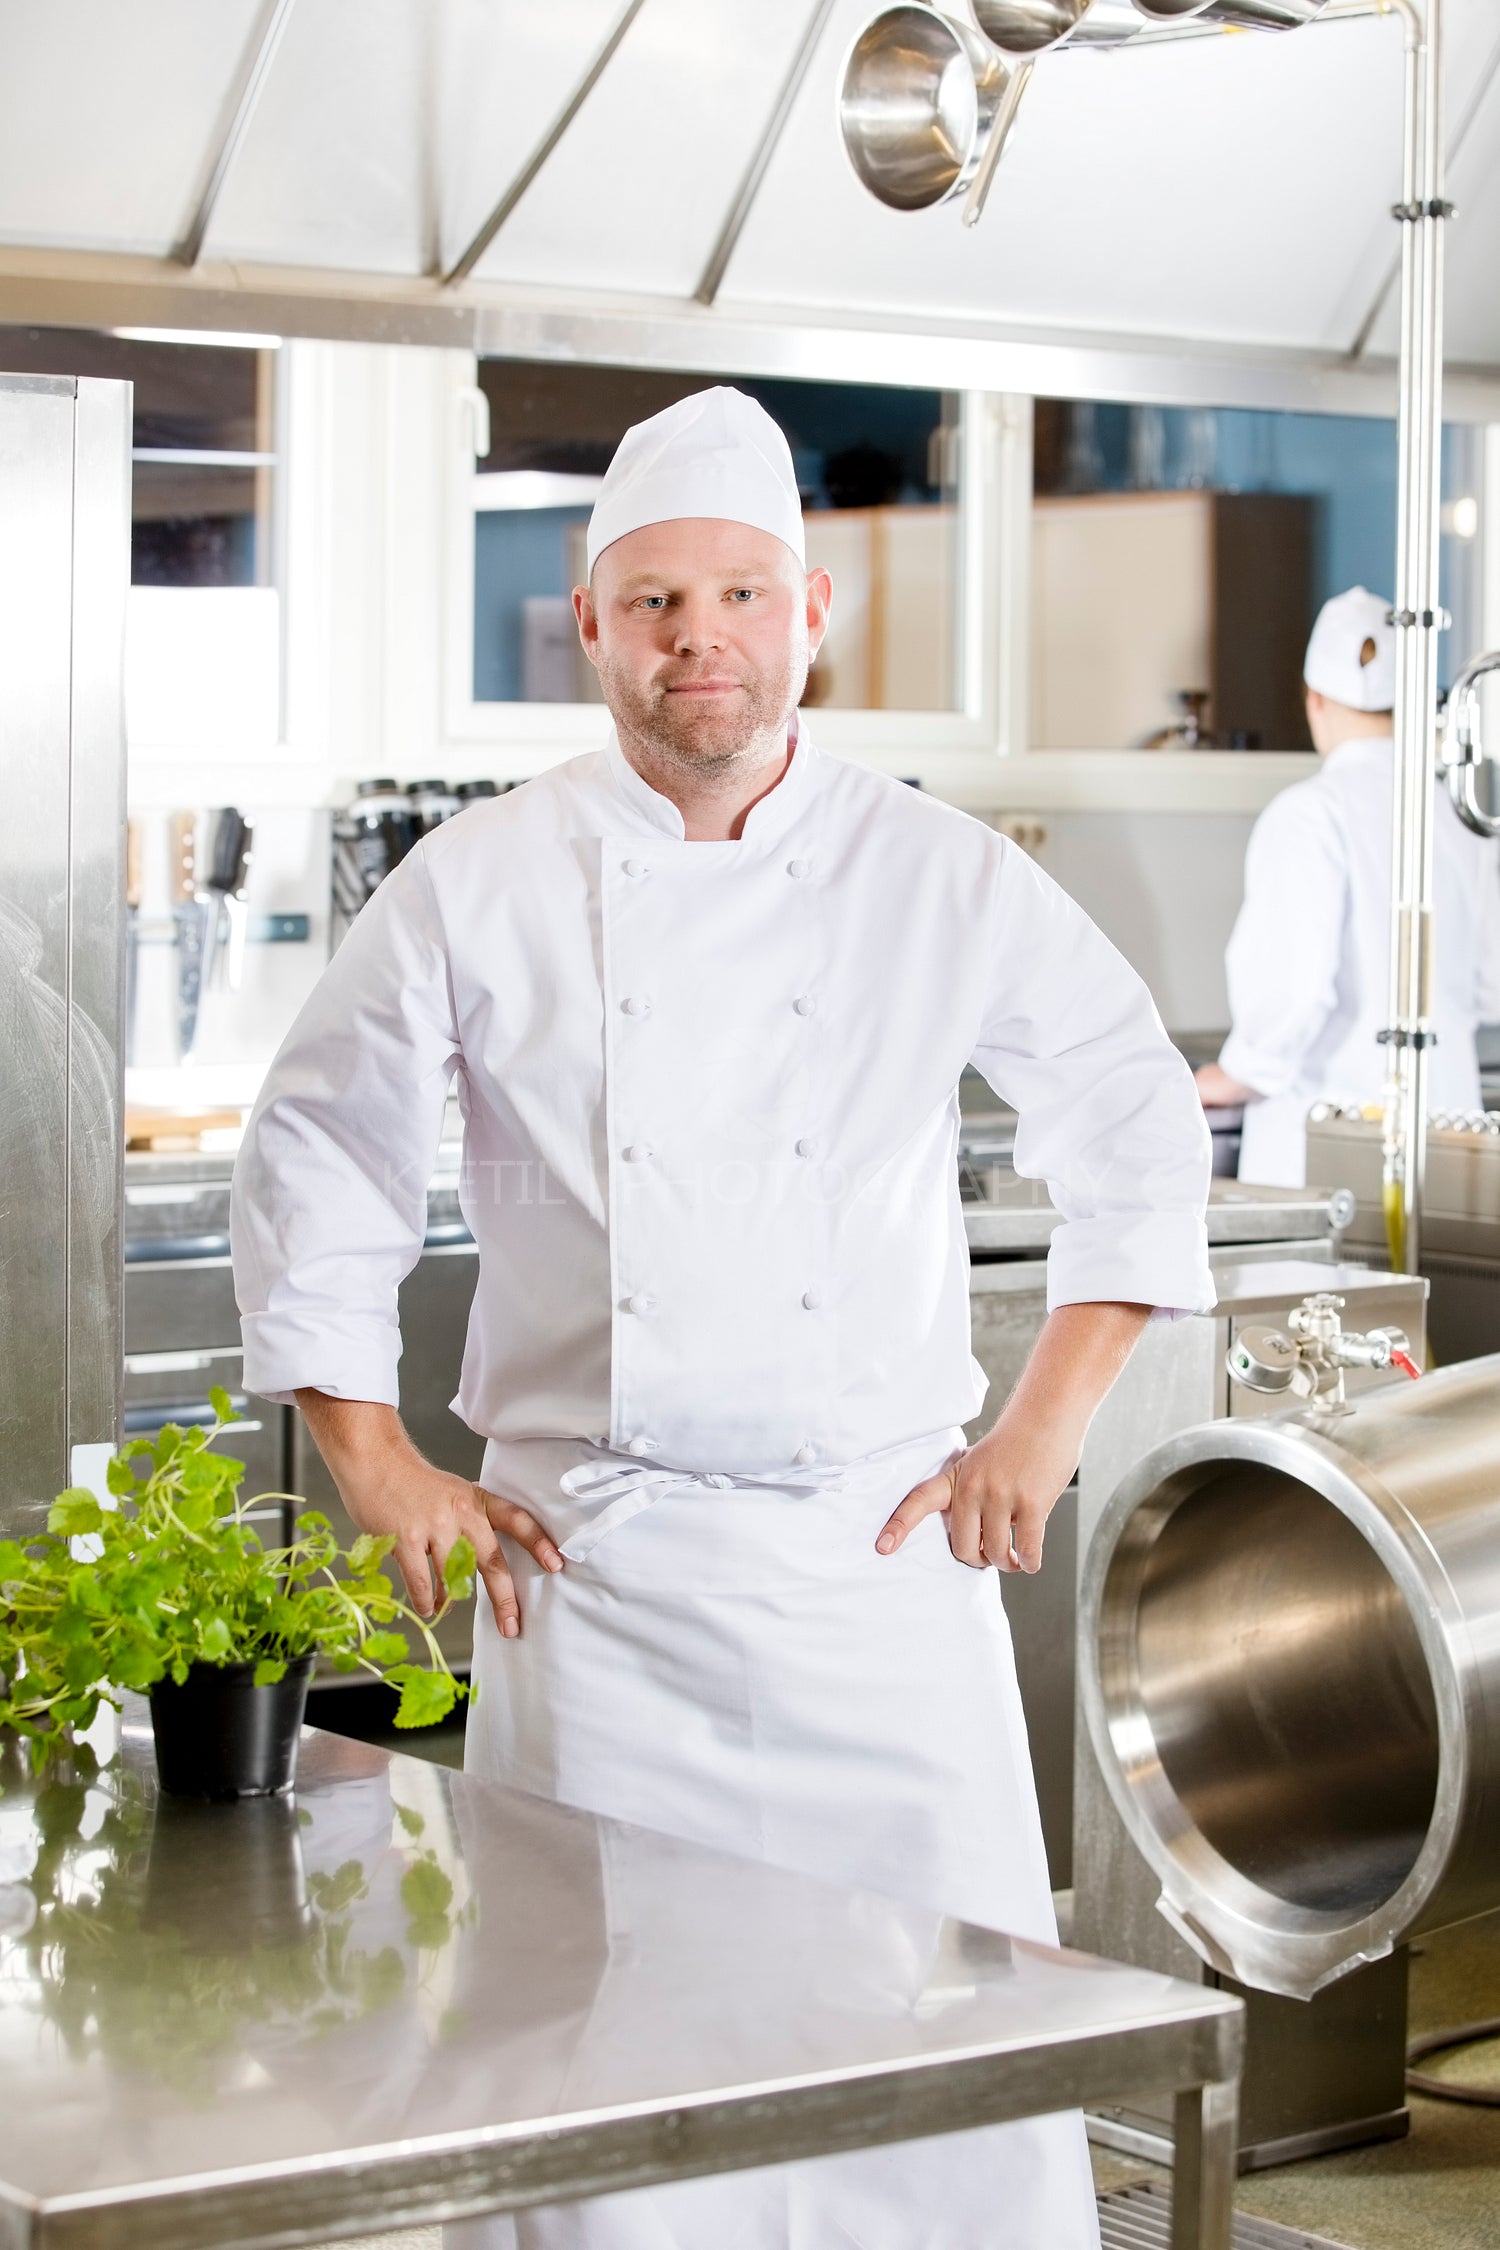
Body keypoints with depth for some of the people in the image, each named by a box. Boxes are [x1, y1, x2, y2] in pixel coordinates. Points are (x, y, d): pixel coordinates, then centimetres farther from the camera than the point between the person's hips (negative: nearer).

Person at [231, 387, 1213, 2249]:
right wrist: (384, 1480, 4)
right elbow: (312, 1173, 9)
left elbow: (1136, 1136, 11)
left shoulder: (943, 878, 3)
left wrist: (1041, 1431, 4)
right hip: (593, 1566, 0)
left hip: (881, 1551, 1)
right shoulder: (476, 889, 2)